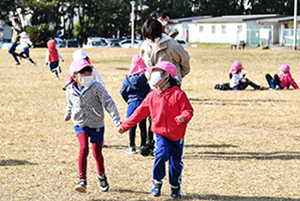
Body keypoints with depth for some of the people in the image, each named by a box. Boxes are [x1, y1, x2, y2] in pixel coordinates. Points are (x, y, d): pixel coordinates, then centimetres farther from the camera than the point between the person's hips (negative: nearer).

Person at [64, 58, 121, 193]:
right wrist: (67, 115, 39)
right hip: (80, 125, 1)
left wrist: (117, 121, -22)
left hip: (97, 125, -1)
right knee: (83, 149, -22)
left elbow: (109, 103, -15)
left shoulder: (97, 88, -15)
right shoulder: (70, 91, -3)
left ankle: (101, 176, 39)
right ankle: (82, 180, -21)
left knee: (97, 153, 11)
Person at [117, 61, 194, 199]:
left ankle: (175, 187, 27)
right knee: (161, 154, -22)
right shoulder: (152, 96, 5)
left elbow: (188, 110, -10)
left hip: (176, 135, -2)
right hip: (160, 133, 2)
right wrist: (125, 125, 12)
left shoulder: (178, 94, -8)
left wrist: (184, 117, -33)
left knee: (175, 162, 4)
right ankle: (157, 182, -3)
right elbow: (140, 112, 11)